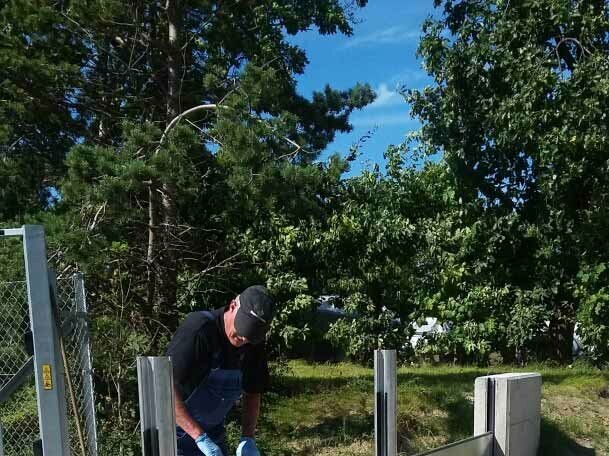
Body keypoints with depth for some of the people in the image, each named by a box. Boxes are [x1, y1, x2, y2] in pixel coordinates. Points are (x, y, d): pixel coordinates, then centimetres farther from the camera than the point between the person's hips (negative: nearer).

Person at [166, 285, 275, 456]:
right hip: (179, 431, -5)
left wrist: (248, 439, -8)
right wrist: (201, 438, -30)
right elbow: (166, 390, -29)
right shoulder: (198, 328, -26)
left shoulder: (253, 344, -8)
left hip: (213, 432, 5)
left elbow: (252, 393, 4)